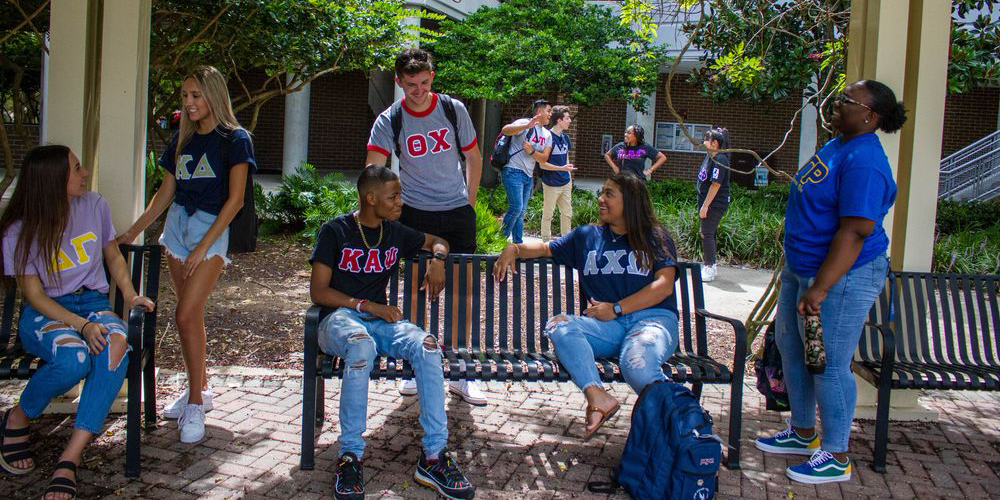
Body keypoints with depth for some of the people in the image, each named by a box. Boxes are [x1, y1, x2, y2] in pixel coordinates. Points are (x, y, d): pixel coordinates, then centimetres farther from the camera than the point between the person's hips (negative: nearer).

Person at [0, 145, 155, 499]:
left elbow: (113, 256, 18)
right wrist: (81, 326, -23)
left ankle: (70, 459, -35)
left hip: (94, 304, 3)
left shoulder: (95, 206, 3)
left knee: (115, 347, -35)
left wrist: (130, 295, 0)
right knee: (74, 359, -38)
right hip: (45, 312, -3)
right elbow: (34, 295, -8)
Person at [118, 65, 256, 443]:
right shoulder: (181, 140, 12)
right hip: (177, 226, 6)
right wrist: (132, 232, 11)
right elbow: (165, 193, 17)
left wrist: (203, 246, -15)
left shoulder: (234, 139, -6)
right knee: (192, 315, 9)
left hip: (212, 228, -6)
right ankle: (200, 389, 23)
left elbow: (235, 199, -11)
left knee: (186, 315, -14)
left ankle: (195, 405, -4)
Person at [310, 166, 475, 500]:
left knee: (427, 347, -29)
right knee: (362, 346, -41)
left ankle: (433, 458, -27)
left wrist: (437, 258, 6)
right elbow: (318, 291, -3)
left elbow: (436, 242, 31)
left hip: (381, 319, 4)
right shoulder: (335, 231, 1)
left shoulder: (395, 233, 15)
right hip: (341, 317, -4)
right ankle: (350, 456, -30)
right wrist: (368, 305, -13)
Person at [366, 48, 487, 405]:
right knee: (417, 287, 3)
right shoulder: (389, 121, -5)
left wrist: (469, 203, 6)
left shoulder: (454, 110, -1)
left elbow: (474, 158, 10)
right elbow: (374, 170, -15)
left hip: (456, 210, 1)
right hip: (415, 212, -1)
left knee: (463, 286, -1)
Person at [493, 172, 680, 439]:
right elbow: (546, 248, 31)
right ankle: (597, 397, -39)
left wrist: (616, 308, -8)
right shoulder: (587, 236, 26)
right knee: (558, 325, -29)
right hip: (607, 326, 4)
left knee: (638, 365, -38)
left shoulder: (655, 237, 13)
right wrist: (514, 249, 10)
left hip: (652, 319, -4)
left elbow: (664, 285, 0)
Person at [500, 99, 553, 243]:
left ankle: (518, 243, 19)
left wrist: (531, 152, -13)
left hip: (529, 176, 8)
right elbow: (505, 130, -26)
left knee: (521, 212, 12)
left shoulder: (547, 135, 14)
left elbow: (544, 158, 7)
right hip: (514, 172, -8)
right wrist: (527, 125, -38)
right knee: (516, 207, -16)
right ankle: (501, 239, -5)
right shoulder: (525, 123, -8)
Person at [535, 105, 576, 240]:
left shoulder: (565, 137, 8)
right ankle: (546, 241, 15)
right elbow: (542, 164, -16)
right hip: (551, 184, -7)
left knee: (567, 214, 13)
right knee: (548, 214, 5)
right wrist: (563, 168, -22)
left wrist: (568, 175, 14)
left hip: (565, 183, 7)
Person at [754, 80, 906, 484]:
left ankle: (835, 457, 14)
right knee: (790, 347, 18)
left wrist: (819, 288, -30)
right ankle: (803, 433, 34)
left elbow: (855, 231, -28)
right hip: (801, 268, 11)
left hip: (843, 277, -11)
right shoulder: (836, 146, 10)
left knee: (829, 365, -2)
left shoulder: (864, 162, -22)